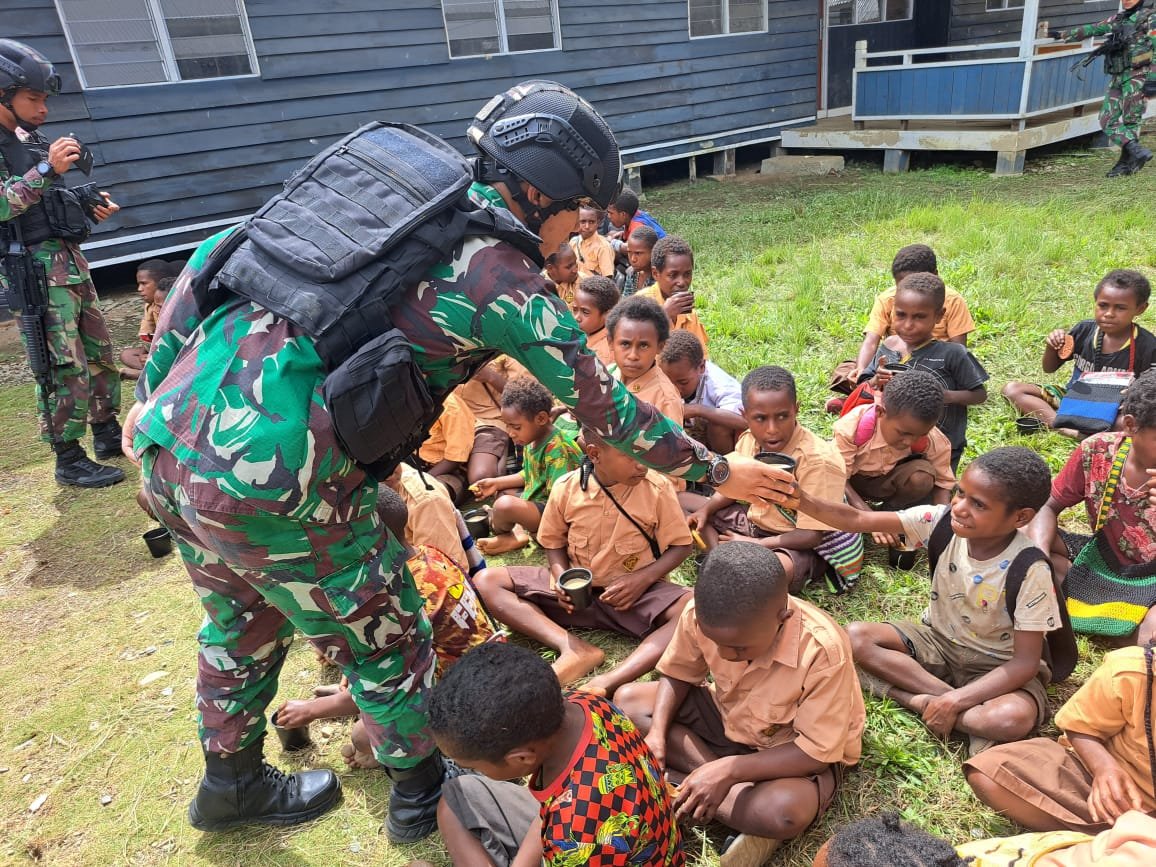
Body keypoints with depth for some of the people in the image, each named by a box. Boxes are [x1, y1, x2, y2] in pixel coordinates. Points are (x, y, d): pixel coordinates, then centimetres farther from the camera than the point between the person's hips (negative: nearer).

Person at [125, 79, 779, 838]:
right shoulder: (506, 282, -6)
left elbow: (215, 259, 14)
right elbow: (607, 409, 2)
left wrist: (154, 391, 19)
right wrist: (718, 472, 16)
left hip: (170, 438, 8)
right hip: (271, 484, -8)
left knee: (243, 622, 30)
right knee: (384, 638, 17)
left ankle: (232, 786, 54)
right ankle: (421, 791, 42)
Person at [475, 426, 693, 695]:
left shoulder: (658, 489, -13)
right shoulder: (566, 488, -9)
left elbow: (680, 546, -4)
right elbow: (554, 542, 6)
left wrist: (643, 578, -21)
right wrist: (561, 576, -15)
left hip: (637, 592, -2)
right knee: (487, 581, -13)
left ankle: (606, 684, -46)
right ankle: (574, 648, -31)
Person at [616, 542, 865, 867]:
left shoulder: (823, 650, -37)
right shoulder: (701, 616, -24)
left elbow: (817, 752, -29)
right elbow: (678, 676, -4)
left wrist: (728, 770, -36)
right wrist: (657, 733, -22)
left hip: (802, 752, -5)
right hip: (728, 717, 6)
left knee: (785, 811, -38)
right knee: (629, 700, -10)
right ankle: (741, 793, -15)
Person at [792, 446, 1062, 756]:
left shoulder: (1029, 570, -25)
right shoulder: (941, 521, -18)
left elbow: (1026, 661, -22)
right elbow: (857, 520, -25)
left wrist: (954, 701, -30)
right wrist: (803, 500, -43)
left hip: (995, 665, -4)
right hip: (936, 640, 4)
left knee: (1014, 718, -36)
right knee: (855, 636, -19)